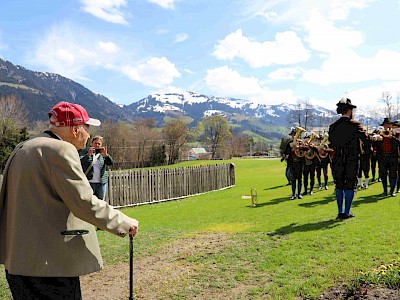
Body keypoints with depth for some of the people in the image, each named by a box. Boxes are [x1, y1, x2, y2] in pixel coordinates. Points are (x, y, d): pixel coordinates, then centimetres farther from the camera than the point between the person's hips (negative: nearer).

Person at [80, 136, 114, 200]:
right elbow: (79, 162, -11)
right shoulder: (85, 151, 4)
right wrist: (88, 154, -21)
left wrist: (106, 155, -14)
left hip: (101, 183, 4)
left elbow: (111, 163, 1)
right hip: (89, 182, -4)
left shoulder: (102, 153, 12)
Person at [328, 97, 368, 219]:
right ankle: (347, 212, 6)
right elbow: (365, 138, -7)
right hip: (352, 159, -3)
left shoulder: (333, 126, 3)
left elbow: (331, 144, 8)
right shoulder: (355, 124, -7)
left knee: (339, 185, 9)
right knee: (350, 185, 4)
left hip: (337, 160, 3)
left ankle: (340, 212, 11)